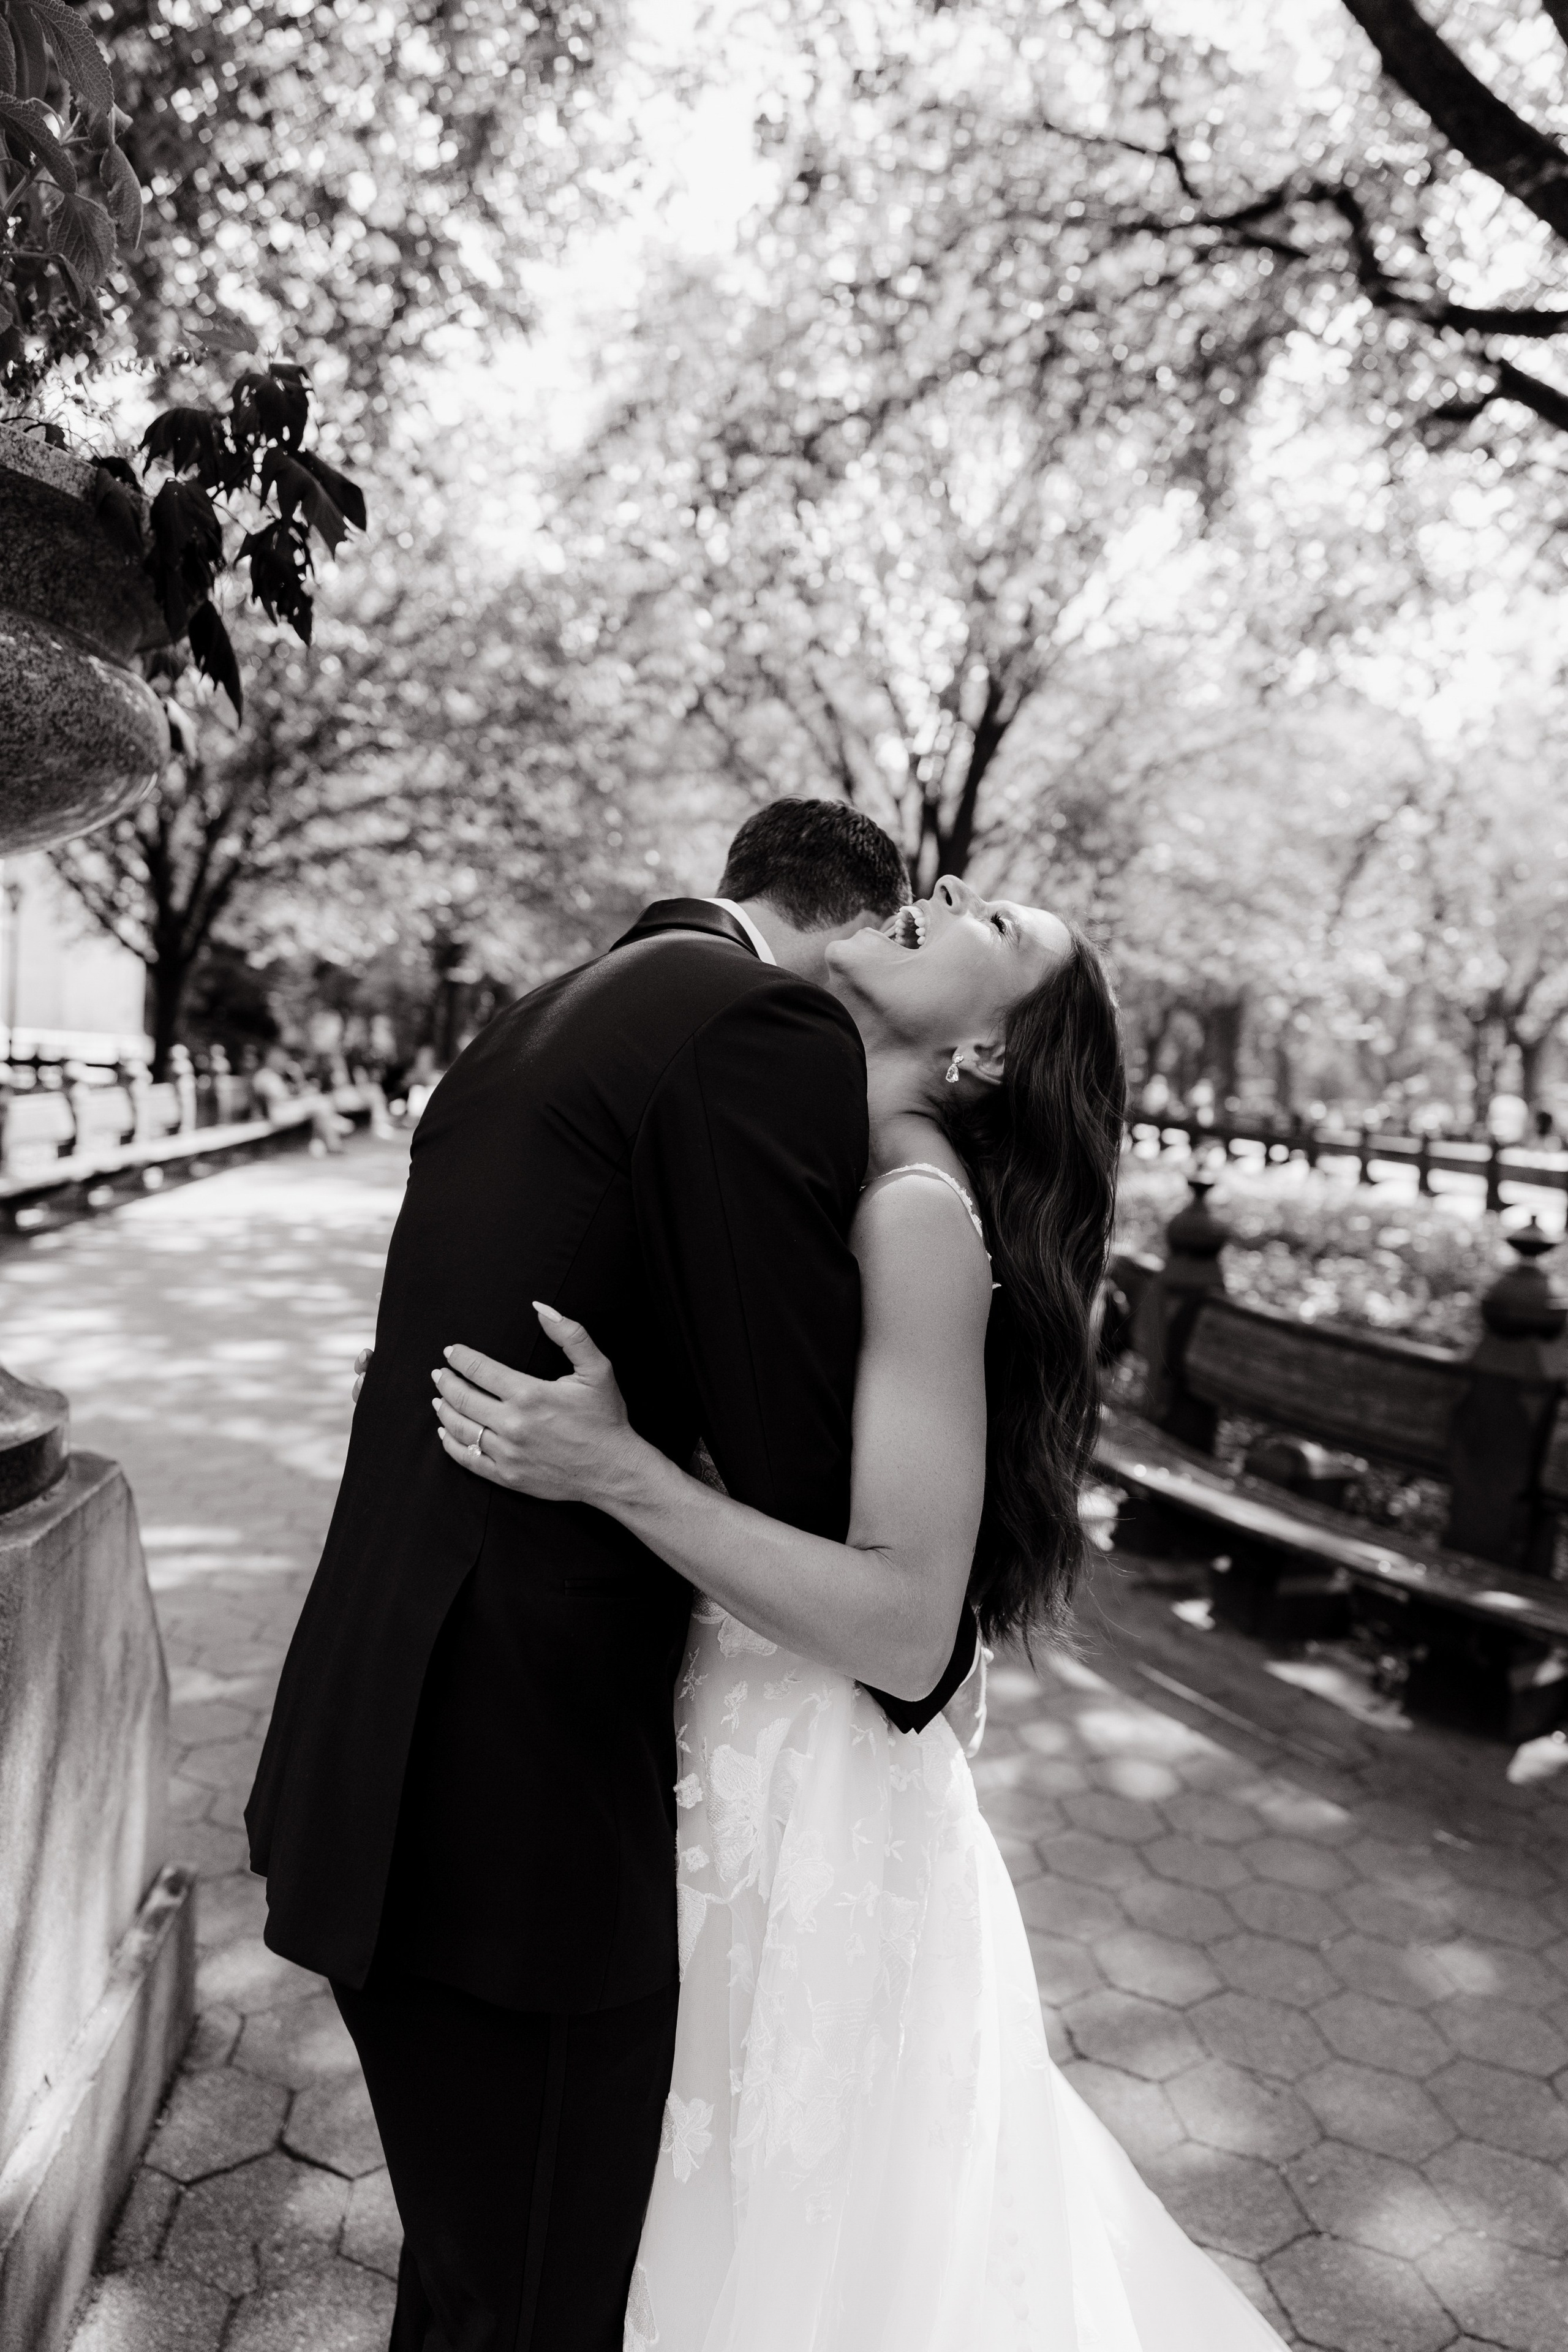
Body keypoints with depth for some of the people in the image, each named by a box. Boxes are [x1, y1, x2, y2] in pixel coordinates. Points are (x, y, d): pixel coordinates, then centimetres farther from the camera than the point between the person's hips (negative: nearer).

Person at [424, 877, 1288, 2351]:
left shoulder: (920, 1213, -23)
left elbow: (909, 1631, -23)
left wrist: (615, 1469, -28)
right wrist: (485, 1400, 2)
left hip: (811, 1790, -6)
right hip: (713, 1744, 7)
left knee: (790, 2228, 19)